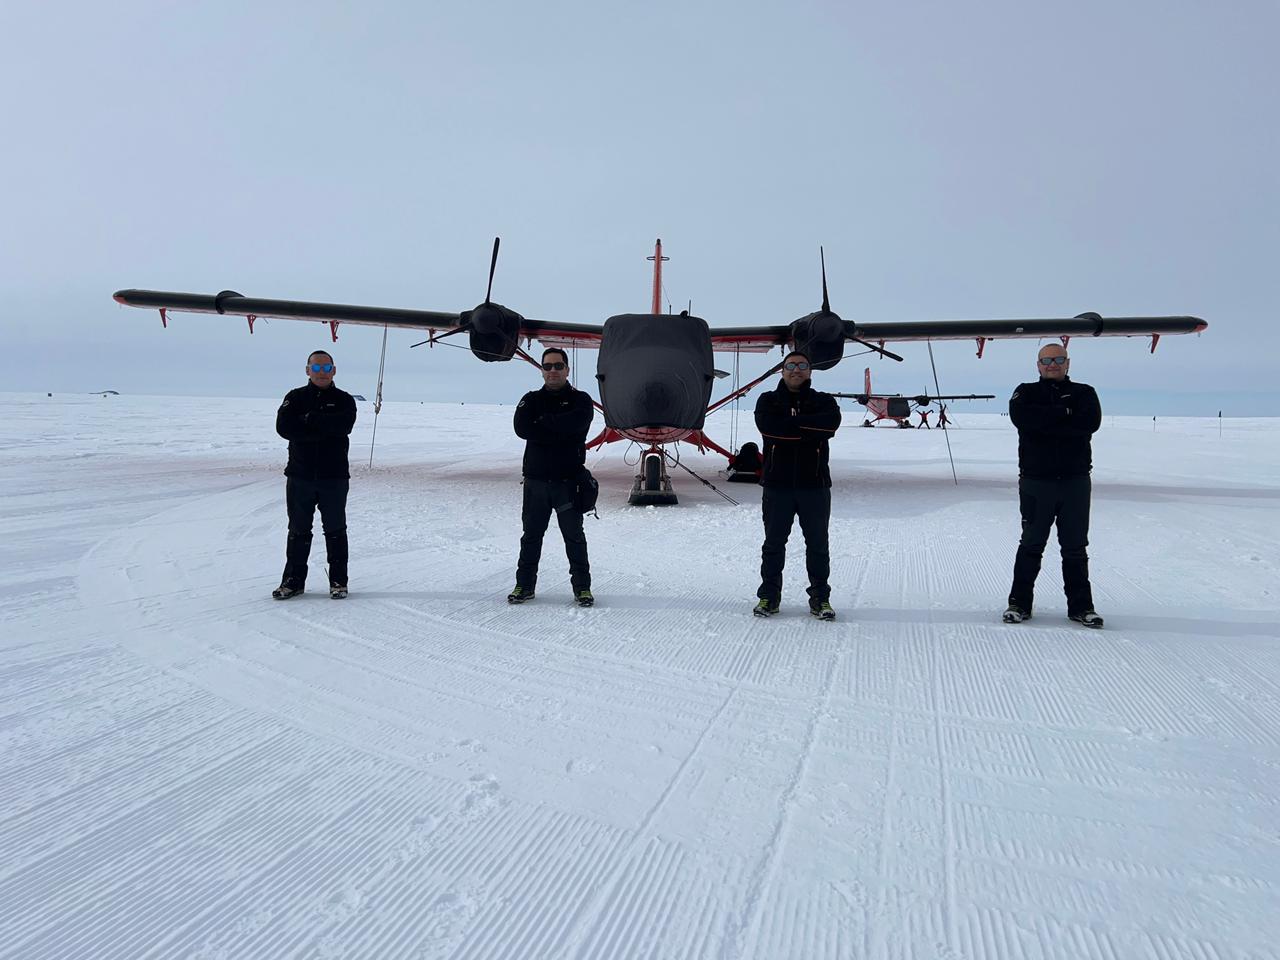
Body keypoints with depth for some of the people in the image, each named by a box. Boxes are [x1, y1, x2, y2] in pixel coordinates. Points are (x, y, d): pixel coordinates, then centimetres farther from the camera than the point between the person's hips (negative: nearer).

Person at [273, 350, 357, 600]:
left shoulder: (344, 400, 5)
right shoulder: (295, 398, 8)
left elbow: (344, 425, -17)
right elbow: (284, 427, -10)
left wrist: (310, 419, -14)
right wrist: (323, 429, -14)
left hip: (334, 477, -1)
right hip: (300, 476, 1)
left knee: (335, 531, 6)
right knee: (298, 531, 9)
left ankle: (338, 581, 15)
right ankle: (294, 580, 19)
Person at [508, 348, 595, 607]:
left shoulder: (580, 400, 2)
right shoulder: (531, 400, 9)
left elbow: (573, 425, -19)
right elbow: (522, 428, -10)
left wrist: (542, 422, -9)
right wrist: (557, 431, -15)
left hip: (568, 480, -2)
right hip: (535, 479, 2)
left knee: (574, 535, 5)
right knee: (531, 534, 11)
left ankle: (582, 587, 15)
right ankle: (524, 585, 22)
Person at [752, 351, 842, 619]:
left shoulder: (823, 401, 9)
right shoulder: (768, 400, 7)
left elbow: (831, 422, -15)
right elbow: (767, 426, -15)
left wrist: (792, 423, -15)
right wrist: (809, 429, -13)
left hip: (814, 485, 1)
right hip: (777, 485, 0)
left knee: (818, 544, 7)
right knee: (774, 543, 7)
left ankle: (820, 598, 18)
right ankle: (769, 596, 17)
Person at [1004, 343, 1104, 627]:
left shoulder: (1084, 393, 9)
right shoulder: (1026, 392, 6)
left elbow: (1091, 421, -13)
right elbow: (1021, 417, -17)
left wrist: (1045, 421, -14)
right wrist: (1065, 413, -13)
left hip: (1076, 481, 1)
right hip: (1036, 481, -1)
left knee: (1076, 548, 9)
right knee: (1031, 545, 6)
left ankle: (1081, 606, 19)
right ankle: (1019, 603, 15)